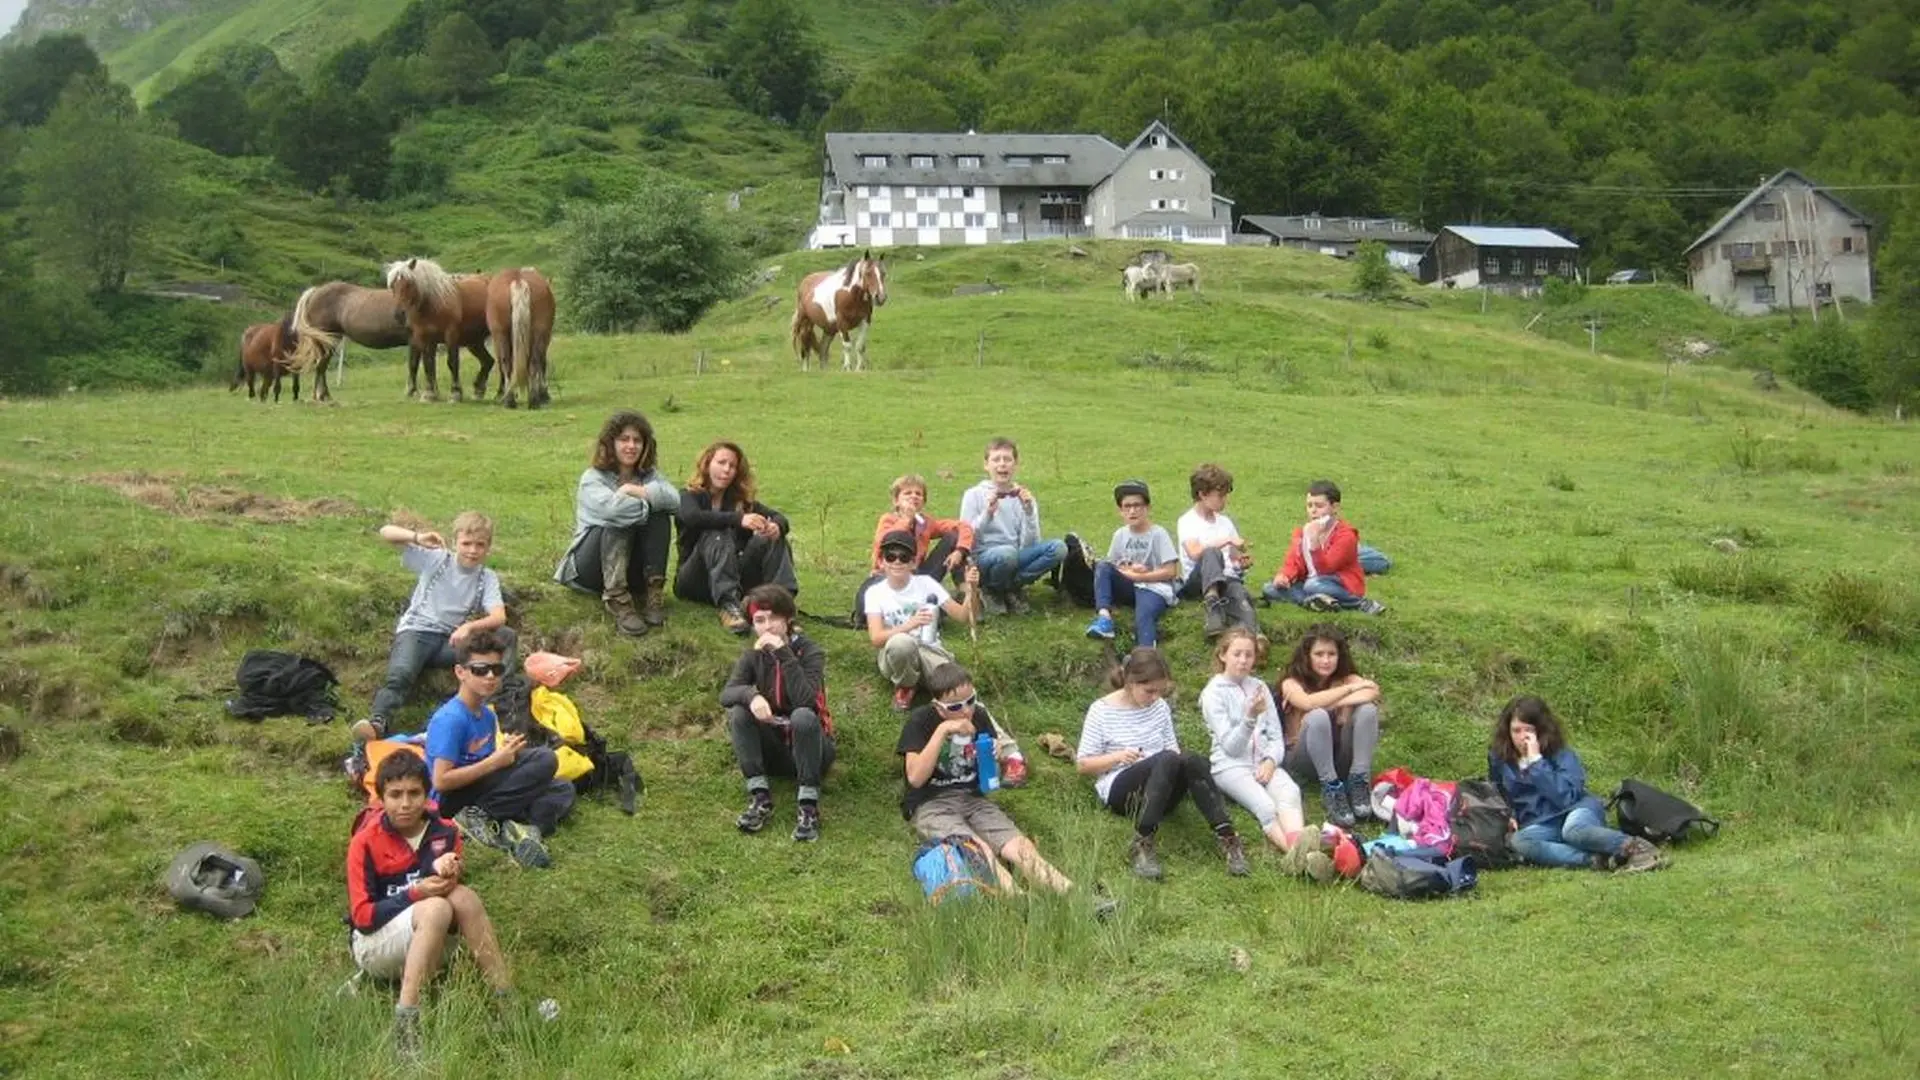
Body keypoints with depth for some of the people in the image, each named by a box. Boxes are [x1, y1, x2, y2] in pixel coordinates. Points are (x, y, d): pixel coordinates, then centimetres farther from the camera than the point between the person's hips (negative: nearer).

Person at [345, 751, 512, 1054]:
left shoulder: (445, 832, -2)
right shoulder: (365, 843, -12)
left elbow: (454, 892, -3)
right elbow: (362, 916, -14)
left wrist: (449, 874, -25)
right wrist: (415, 894, -26)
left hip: (430, 945, 4)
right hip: (373, 943, -4)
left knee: (462, 896, -27)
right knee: (437, 908, -33)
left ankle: (508, 1001, -29)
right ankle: (406, 1018, -40)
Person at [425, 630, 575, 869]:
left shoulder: (487, 715, 12)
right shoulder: (450, 719, -16)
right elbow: (441, 781, -21)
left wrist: (507, 753, -5)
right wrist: (495, 761, -18)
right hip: (452, 802, -9)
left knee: (562, 790, 3)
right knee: (544, 760, -19)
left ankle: (519, 827, -21)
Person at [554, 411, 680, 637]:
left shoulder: (649, 476, 7)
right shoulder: (593, 478, -6)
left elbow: (675, 499, -17)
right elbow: (611, 506, -30)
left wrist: (637, 491, -22)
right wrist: (650, 500, -16)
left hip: (633, 573, 3)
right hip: (589, 566, -3)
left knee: (660, 518, -20)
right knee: (618, 522, -30)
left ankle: (653, 593, -27)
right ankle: (617, 601, -42)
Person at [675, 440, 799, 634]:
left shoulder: (741, 500, 13)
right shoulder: (689, 497, 1)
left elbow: (778, 517, -1)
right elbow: (692, 517, -24)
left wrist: (777, 527, -27)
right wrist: (738, 519, -37)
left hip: (734, 577, 4)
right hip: (695, 581, -4)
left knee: (773, 539, -15)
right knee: (718, 535, -29)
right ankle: (728, 606, -50)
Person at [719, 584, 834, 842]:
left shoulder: (810, 652, -14)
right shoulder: (753, 656, -2)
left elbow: (806, 701, -31)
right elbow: (726, 695, -16)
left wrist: (783, 654, -33)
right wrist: (750, 695, -37)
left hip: (810, 744, -4)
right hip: (774, 748, 4)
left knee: (803, 716, -34)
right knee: (738, 713, -21)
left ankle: (809, 806, -29)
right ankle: (760, 797, -22)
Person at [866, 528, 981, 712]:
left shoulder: (926, 583, -2)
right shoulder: (875, 592, -4)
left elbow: (963, 616, -7)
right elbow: (876, 639, -18)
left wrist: (971, 590, -27)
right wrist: (910, 625, -35)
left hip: (930, 651, 1)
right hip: (895, 656, 0)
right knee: (901, 642, -39)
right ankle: (904, 688, -8)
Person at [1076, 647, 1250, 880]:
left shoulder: (1160, 707, 12)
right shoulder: (1101, 711, -1)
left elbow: (1173, 750, 16)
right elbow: (1082, 765, 1)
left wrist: (1173, 764, -8)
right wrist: (1118, 757, -16)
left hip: (1159, 790, 4)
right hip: (1119, 790, -4)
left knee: (1192, 761, -31)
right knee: (1167, 760, -37)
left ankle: (1227, 837, -38)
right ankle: (1141, 845, -44)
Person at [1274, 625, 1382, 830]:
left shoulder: (1346, 678, 1)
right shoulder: (1292, 683, -6)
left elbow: (1372, 693, -22)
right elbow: (1308, 703, -30)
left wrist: (1331, 702, -27)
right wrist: (1350, 689, -23)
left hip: (1339, 758, 3)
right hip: (1301, 759, -3)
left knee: (1367, 709, -21)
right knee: (1317, 716, -33)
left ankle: (1359, 782, -21)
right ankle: (1331, 788, -27)